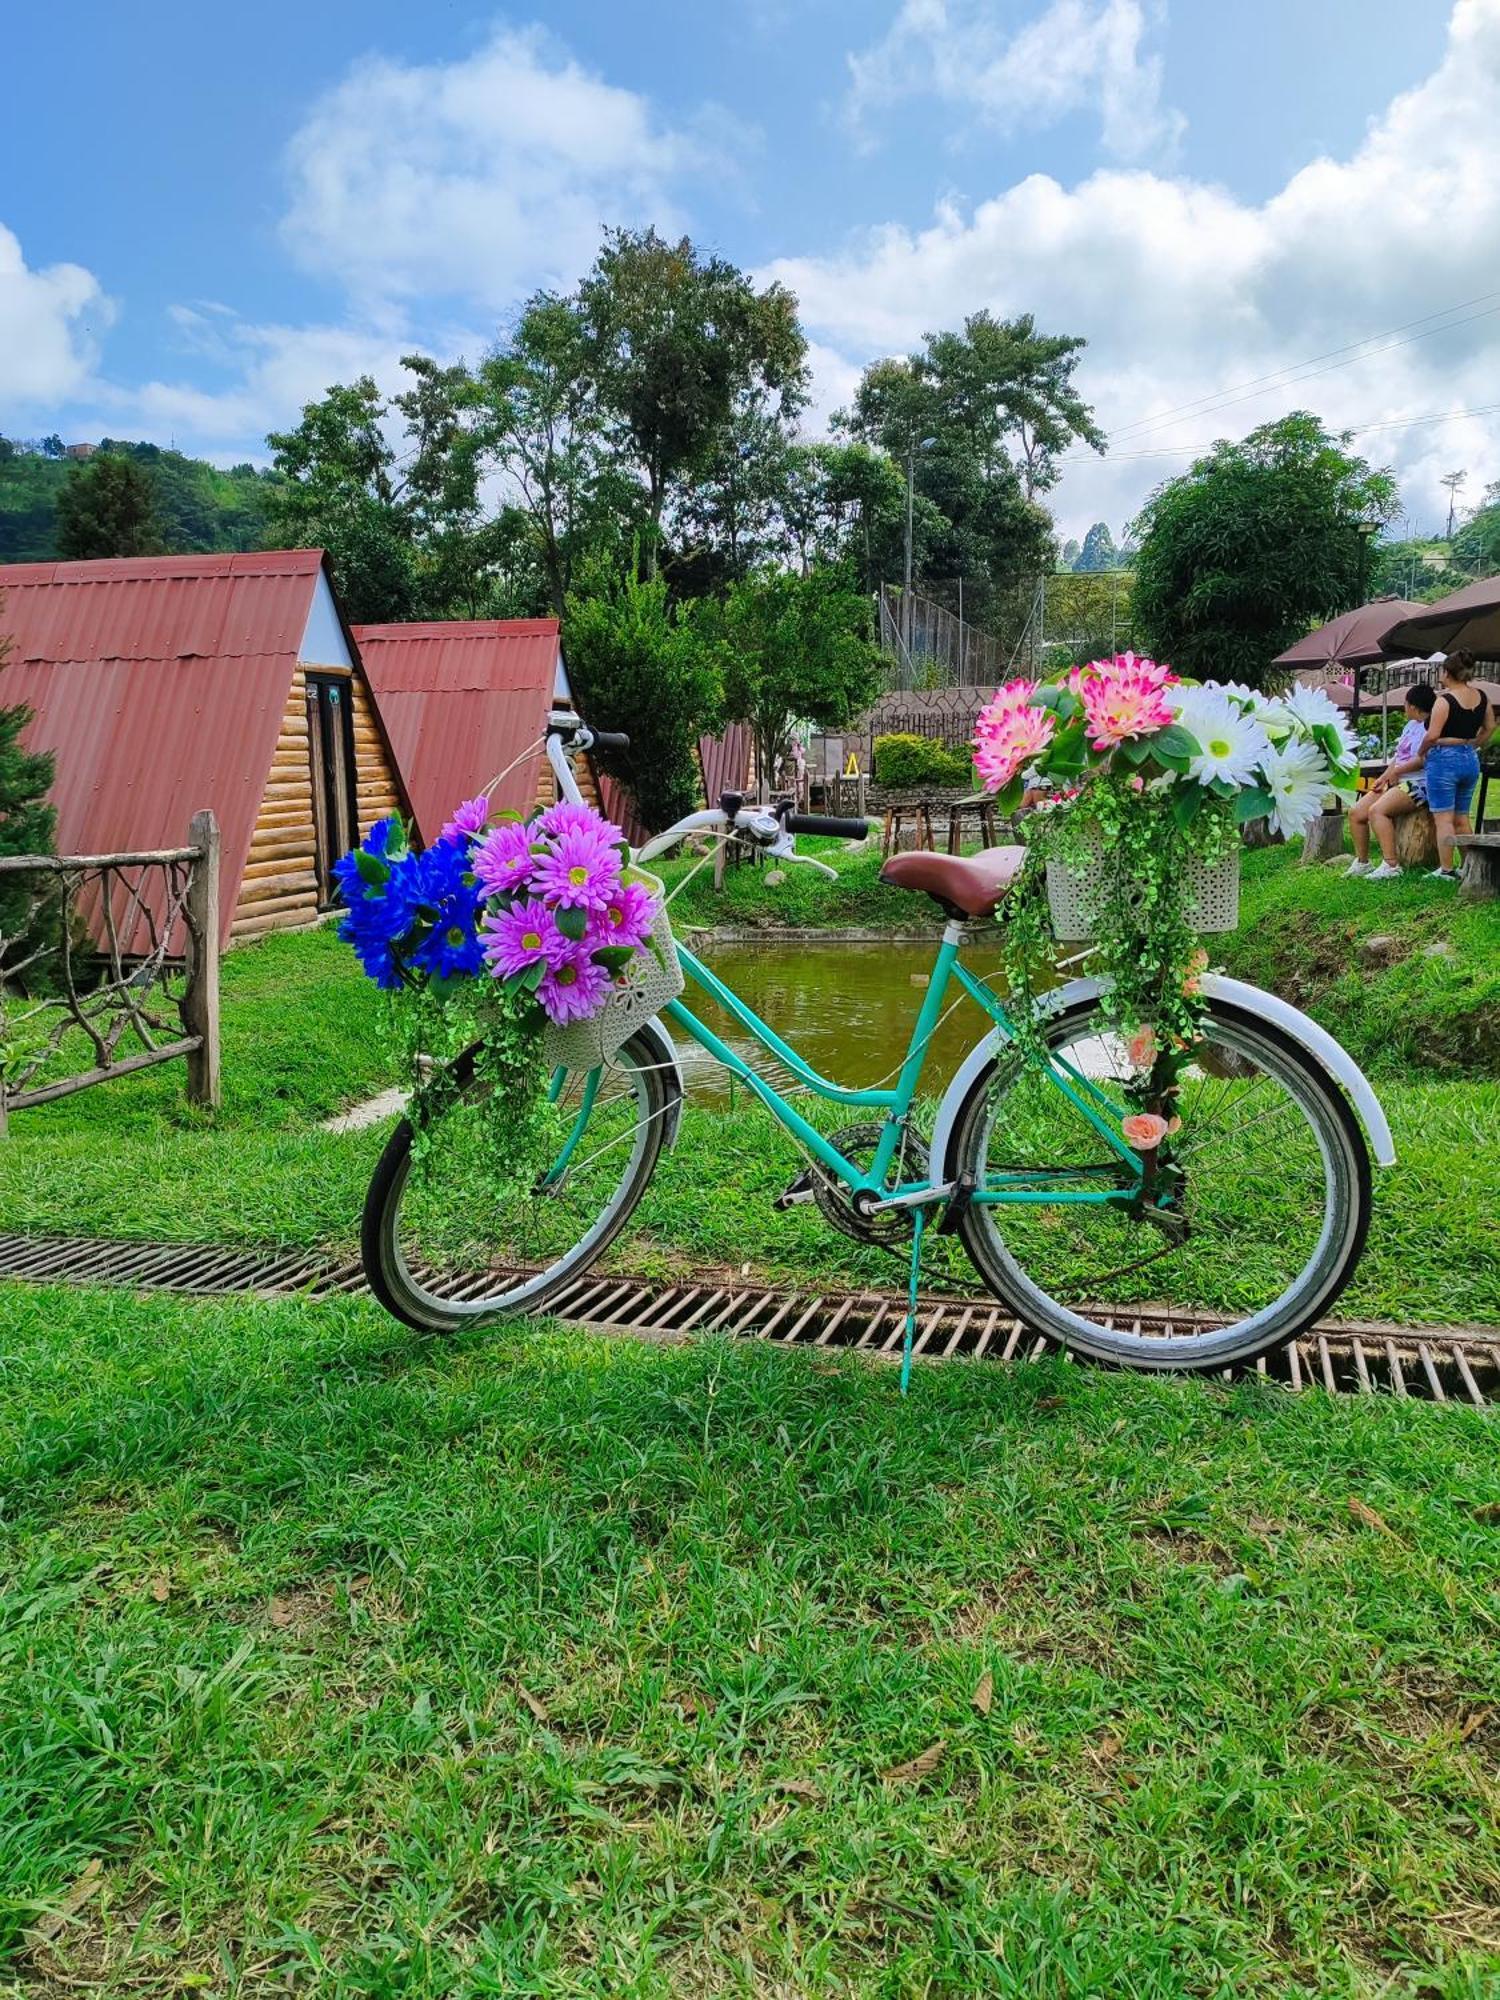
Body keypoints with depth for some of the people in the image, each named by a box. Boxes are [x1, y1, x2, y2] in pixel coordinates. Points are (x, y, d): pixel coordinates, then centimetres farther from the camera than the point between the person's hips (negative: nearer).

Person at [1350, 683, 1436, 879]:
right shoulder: (1411, 725, 21)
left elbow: (1422, 760, -22)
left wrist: (1395, 771, -10)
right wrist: (1383, 777, 7)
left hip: (1417, 784, -10)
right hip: (1397, 782, 10)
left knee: (1376, 811, -31)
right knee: (1356, 814, -1)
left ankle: (1391, 864, -34)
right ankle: (1362, 862, 9)